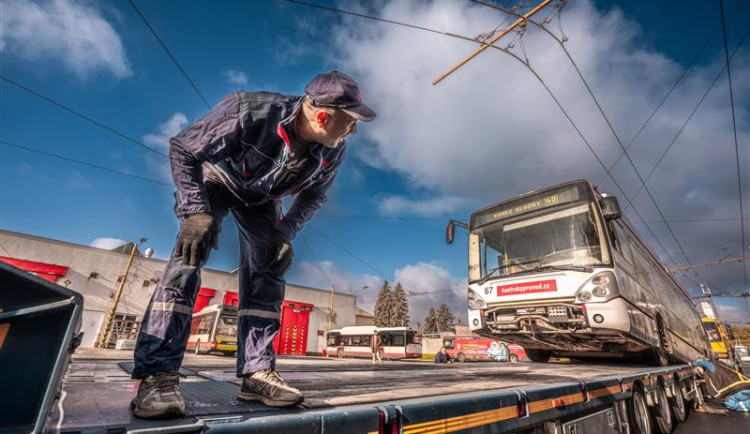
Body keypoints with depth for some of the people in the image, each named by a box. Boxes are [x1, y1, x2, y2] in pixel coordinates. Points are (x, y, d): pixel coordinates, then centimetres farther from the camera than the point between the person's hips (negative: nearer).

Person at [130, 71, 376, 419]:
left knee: (267, 273, -8)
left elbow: (315, 195, -4)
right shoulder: (249, 112, -38)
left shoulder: (333, 152, -23)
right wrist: (196, 212, -34)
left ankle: (257, 373, -1)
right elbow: (182, 149, -25)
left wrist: (285, 232, -17)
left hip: (261, 198, 4)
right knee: (189, 257, -22)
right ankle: (156, 375, -15)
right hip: (215, 180, -3)